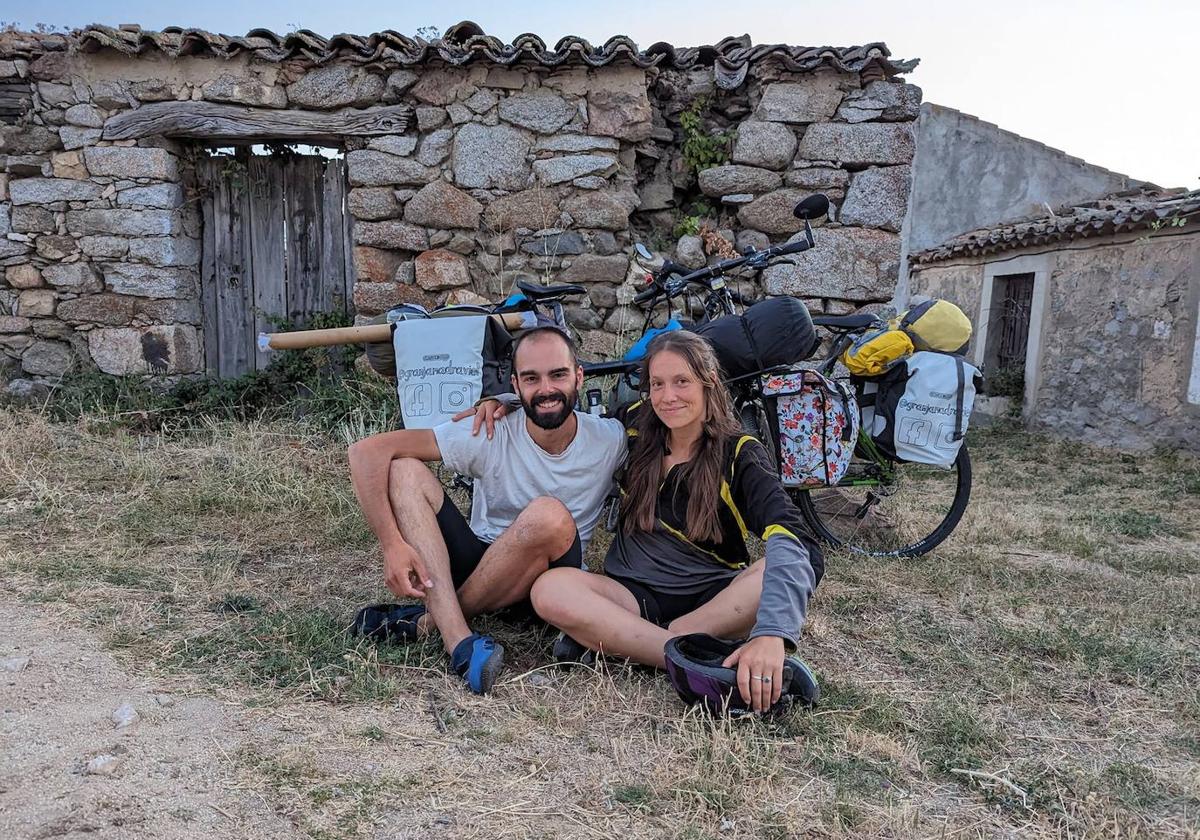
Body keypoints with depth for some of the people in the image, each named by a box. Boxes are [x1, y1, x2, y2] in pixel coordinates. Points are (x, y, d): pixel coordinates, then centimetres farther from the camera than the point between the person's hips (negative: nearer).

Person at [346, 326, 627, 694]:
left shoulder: (611, 440, -9)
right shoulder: (491, 435, -13)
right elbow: (367, 451, -16)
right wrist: (392, 543, -26)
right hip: (478, 564, 1)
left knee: (549, 515, -35)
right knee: (403, 470, -19)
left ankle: (430, 619, -14)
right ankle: (459, 640, -34)